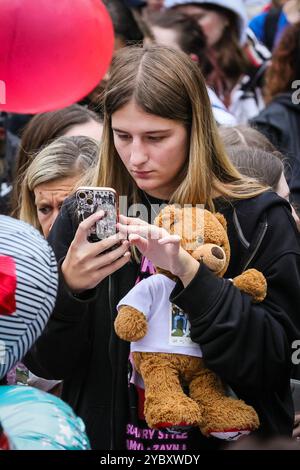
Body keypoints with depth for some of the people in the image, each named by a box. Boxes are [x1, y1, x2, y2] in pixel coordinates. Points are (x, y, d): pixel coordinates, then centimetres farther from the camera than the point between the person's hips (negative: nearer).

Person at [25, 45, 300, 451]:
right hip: (107, 437, 2)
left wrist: (189, 275, -29)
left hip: (219, 436, -1)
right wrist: (69, 286, -24)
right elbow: (45, 361, -5)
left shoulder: (259, 218, -10)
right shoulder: (82, 215, -5)